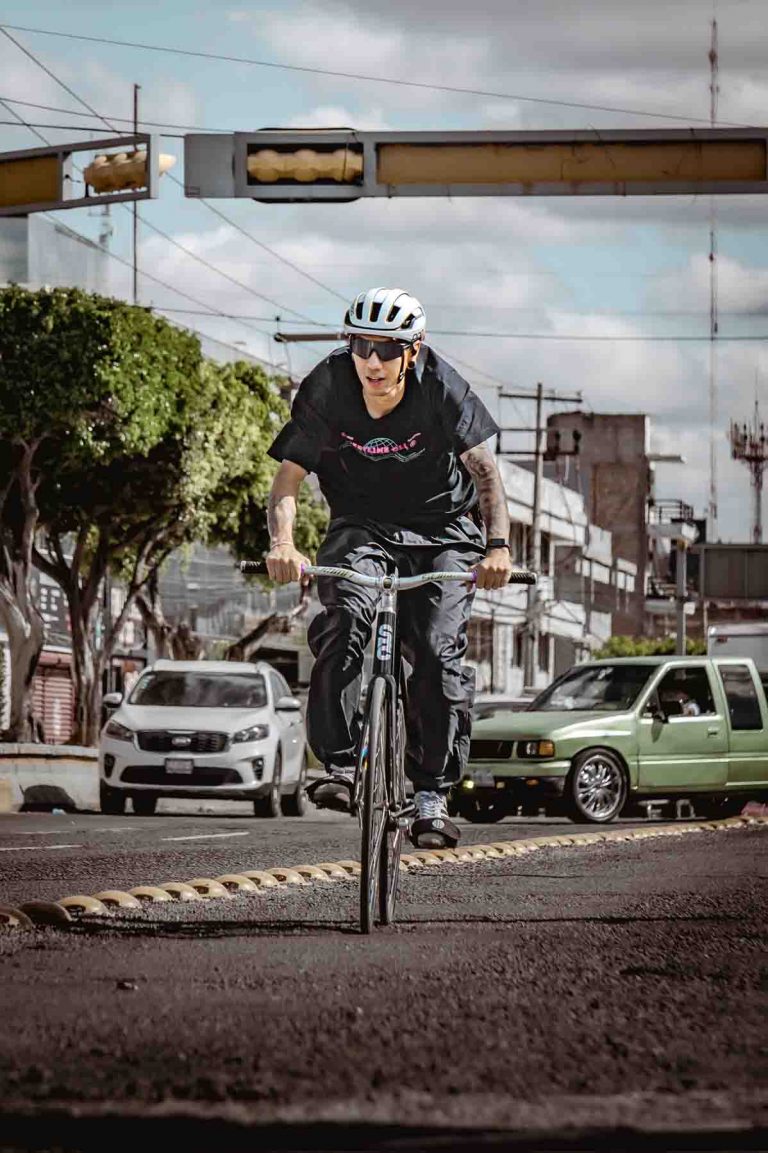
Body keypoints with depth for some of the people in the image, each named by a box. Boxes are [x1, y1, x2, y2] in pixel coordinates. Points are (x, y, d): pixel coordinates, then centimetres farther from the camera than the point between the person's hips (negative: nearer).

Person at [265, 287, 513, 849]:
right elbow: (288, 477, -17)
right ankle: (339, 766, -23)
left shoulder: (440, 387, -20)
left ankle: (433, 794, -6)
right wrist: (283, 543, -36)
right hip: (362, 526, 1)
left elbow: (484, 468, -26)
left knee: (439, 651, -18)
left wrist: (498, 544, -42)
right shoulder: (328, 390, -17)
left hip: (442, 531, 0)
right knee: (347, 615, -29)